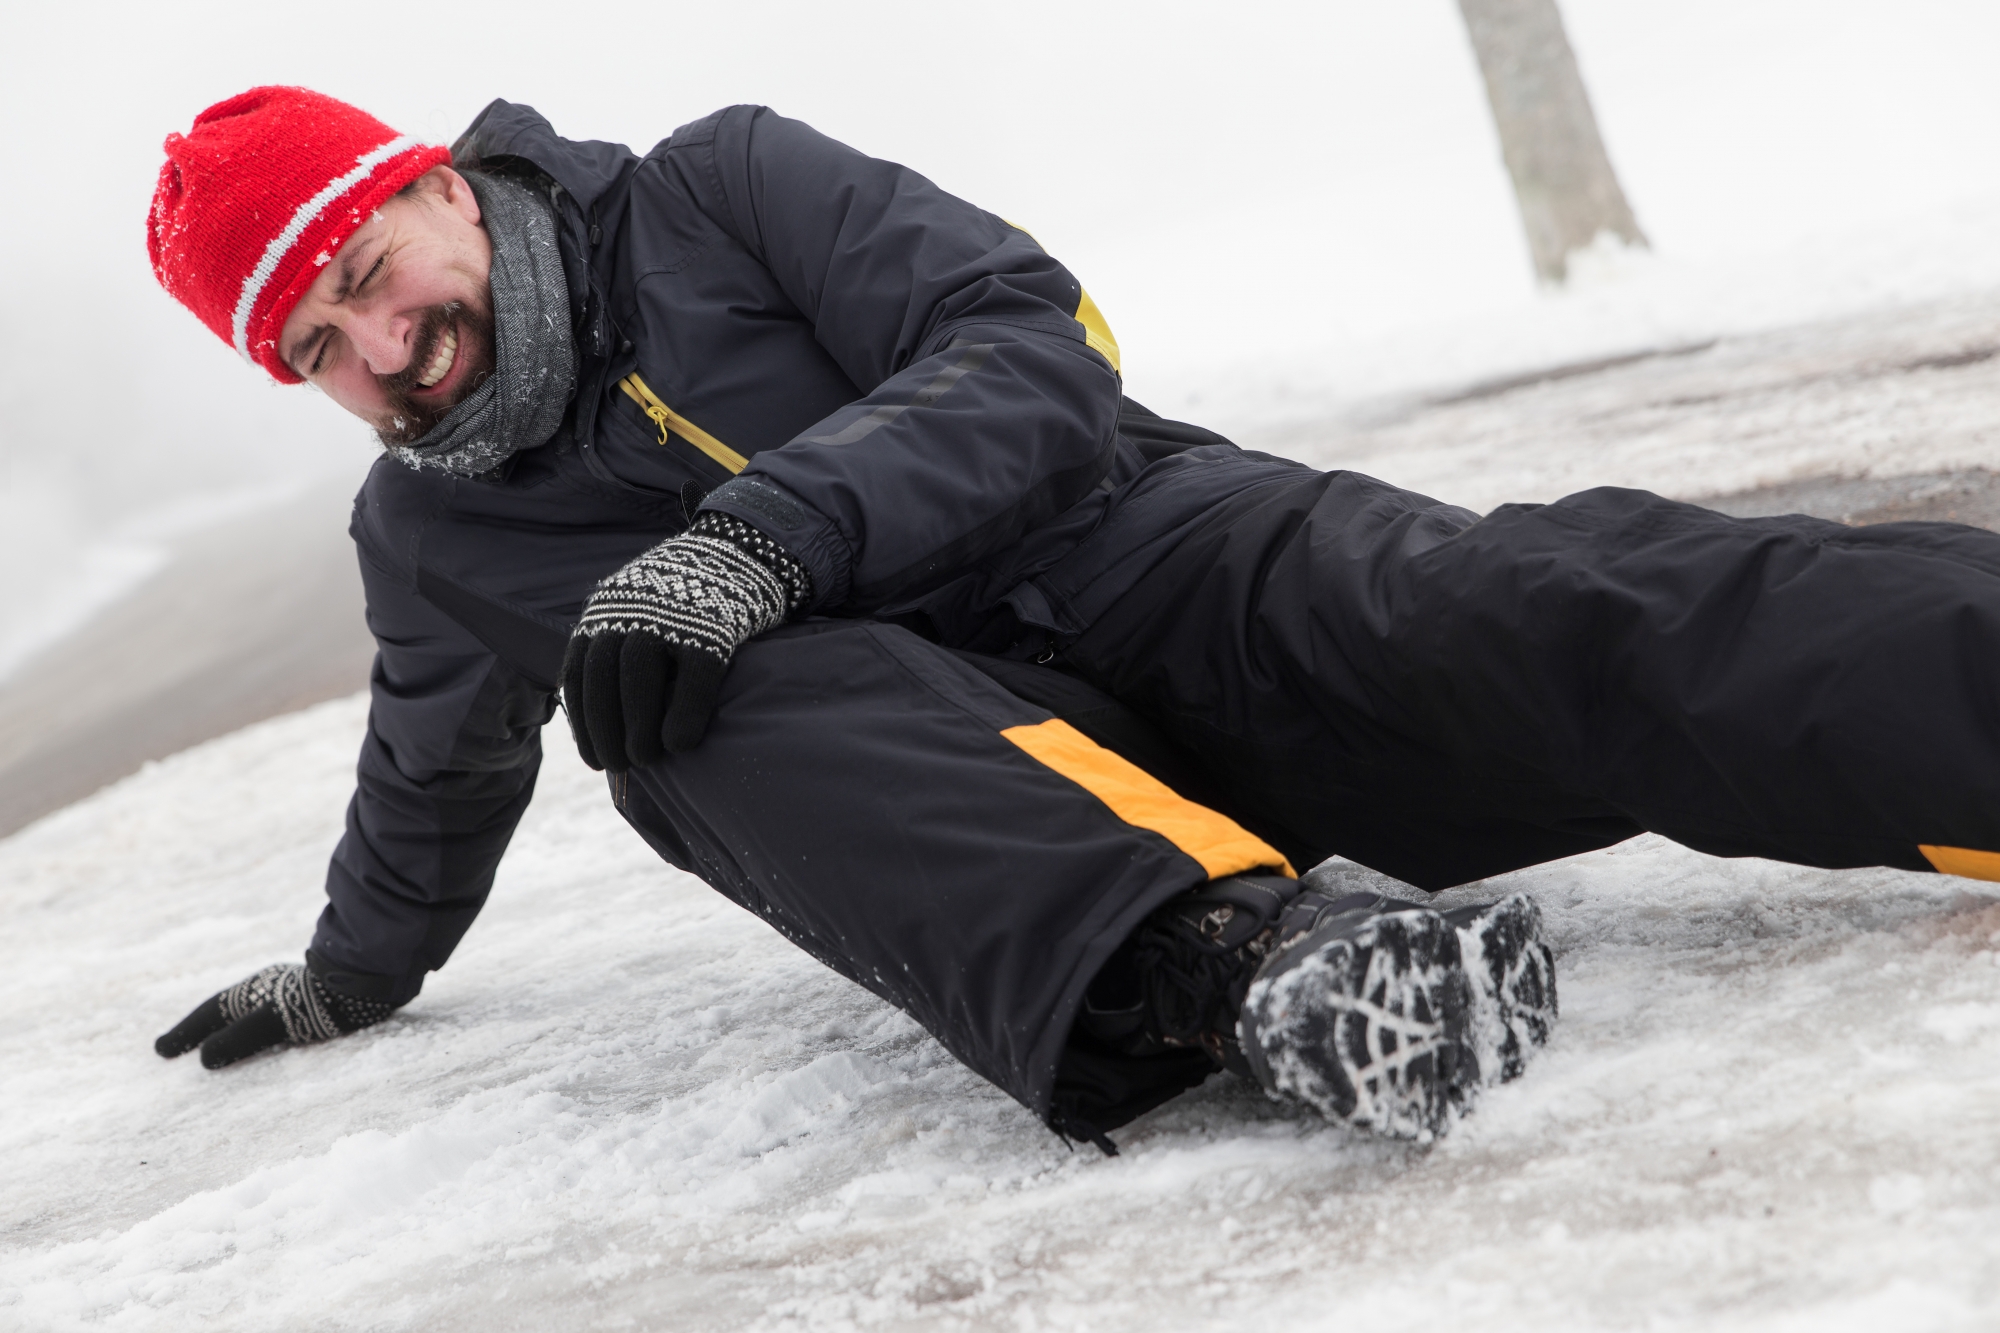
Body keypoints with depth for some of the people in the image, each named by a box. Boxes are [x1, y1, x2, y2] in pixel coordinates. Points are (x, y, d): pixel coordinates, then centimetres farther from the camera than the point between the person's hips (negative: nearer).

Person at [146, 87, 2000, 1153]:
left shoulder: (714, 193, 3)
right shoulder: (429, 539, 16)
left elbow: (1035, 349, -9)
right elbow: (437, 786, 36)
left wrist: (765, 531, -22)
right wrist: (344, 978, 49)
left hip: (1150, 561, -1)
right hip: (923, 733, 2)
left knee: (1516, 611, -31)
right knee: (738, 710, -34)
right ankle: (1241, 955, -59)